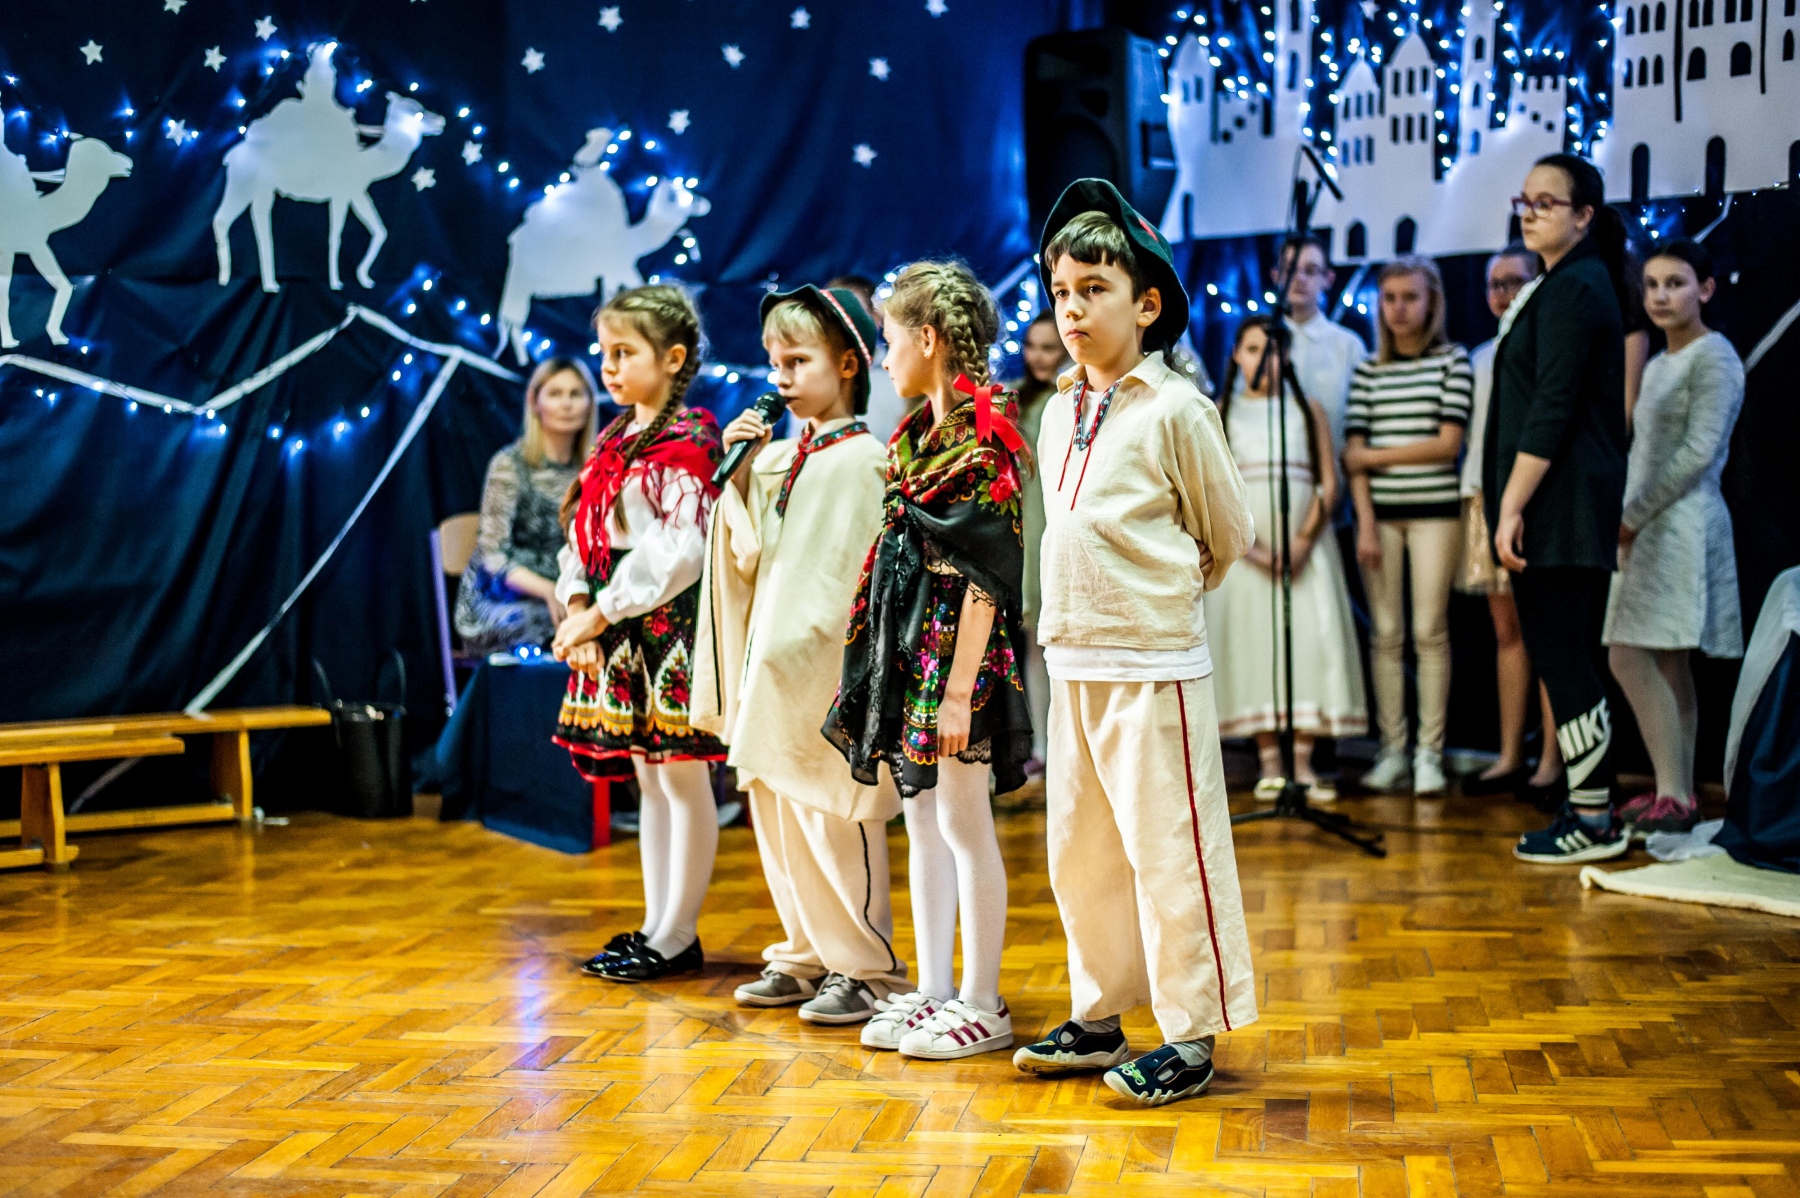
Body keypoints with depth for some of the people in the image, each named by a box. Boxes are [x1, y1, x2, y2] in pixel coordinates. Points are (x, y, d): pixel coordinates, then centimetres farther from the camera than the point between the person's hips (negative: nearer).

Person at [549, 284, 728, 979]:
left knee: (683, 778, 0)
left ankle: (677, 937, 8)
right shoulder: (614, 441, 14)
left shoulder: (688, 443, -12)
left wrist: (600, 613, -18)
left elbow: (678, 550, -20)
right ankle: (657, 927, 22)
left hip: (671, 627, -9)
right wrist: (577, 607, -3)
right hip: (618, 633, 9)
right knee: (649, 780, 14)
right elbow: (583, 532, 13)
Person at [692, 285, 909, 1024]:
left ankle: (866, 968, 8)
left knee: (833, 816, -3)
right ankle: (808, 956, 26)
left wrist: (803, 643, -16)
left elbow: (861, 576, -14)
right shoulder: (777, 456, 12)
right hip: (770, 661, 8)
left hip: (826, 667, -8)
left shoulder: (862, 459, -10)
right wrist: (739, 475, 1)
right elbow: (749, 559, 10)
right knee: (774, 812, 13)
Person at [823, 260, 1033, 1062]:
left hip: (957, 645, -9)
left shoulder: (983, 437, -14)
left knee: (963, 823, -1)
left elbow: (987, 574, -18)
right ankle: (933, 989, 21)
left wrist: (960, 688, -20)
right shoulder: (917, 434, 12)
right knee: (922, 823, 12)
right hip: (908, 645, 9)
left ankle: (981, 1004, 9)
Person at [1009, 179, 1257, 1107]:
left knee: (1169, 849, -1)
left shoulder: (1175, 411, -10)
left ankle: (1191, 1036, 10)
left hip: (1153, 665, -7)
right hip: (1072, 662, 7)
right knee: (1079, 849, 14)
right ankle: (1097, 1017, 28)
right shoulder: (1059, 414, 10)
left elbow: (1228, 533, -1)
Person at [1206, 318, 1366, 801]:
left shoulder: (1308, 409, 12)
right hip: (1242, 545, 0)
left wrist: (1304, 542, -10)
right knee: (1253, 641, -4)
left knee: (1310, 640, -7)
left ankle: (1303, 763, -5)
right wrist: (1248, 547, -10)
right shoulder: (1220, 414, 10)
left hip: (1305, 543, 1)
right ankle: (1269, 764, 0)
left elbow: (1329, 483, 6)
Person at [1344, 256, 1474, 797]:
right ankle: (1391, 750, 6)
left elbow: (1448, 444, -5)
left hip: (1434, 509, -2)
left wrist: (1376, 456, -3)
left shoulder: (1453, 361, 3)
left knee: (1429, 631, -4)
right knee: (1386, 633, 2)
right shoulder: (1368, 370, 10)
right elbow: (1354, 453, 4)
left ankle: (1430, 752, 0)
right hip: (1380, 511, 2)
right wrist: (1365, 522, -5)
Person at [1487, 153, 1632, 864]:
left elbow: (1551, 411, -19)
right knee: (1571, 656, 12)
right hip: (1570, 507, 11)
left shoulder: (1571, 289, -13)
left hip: (1559, 504, -11)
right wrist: (1506, 503, 21)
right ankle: (1589, 808, 18)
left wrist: (1511, 507, -20)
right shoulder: (1580, 283, 19)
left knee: (1561, 655, -8)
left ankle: (1593, 821, -3)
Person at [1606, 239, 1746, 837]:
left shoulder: (1714, 357, -8)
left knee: (1631, 658, -14)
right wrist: (1627, 519, 6)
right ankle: (1678, 794, 11)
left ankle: (1673, 797, -10)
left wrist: (1634, 515, -14)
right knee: (1667, 665, 8)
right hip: (1648, 529, 9)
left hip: (1681, 525, -9)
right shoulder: (1657, 365, 19)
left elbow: (1697, 452, -15)